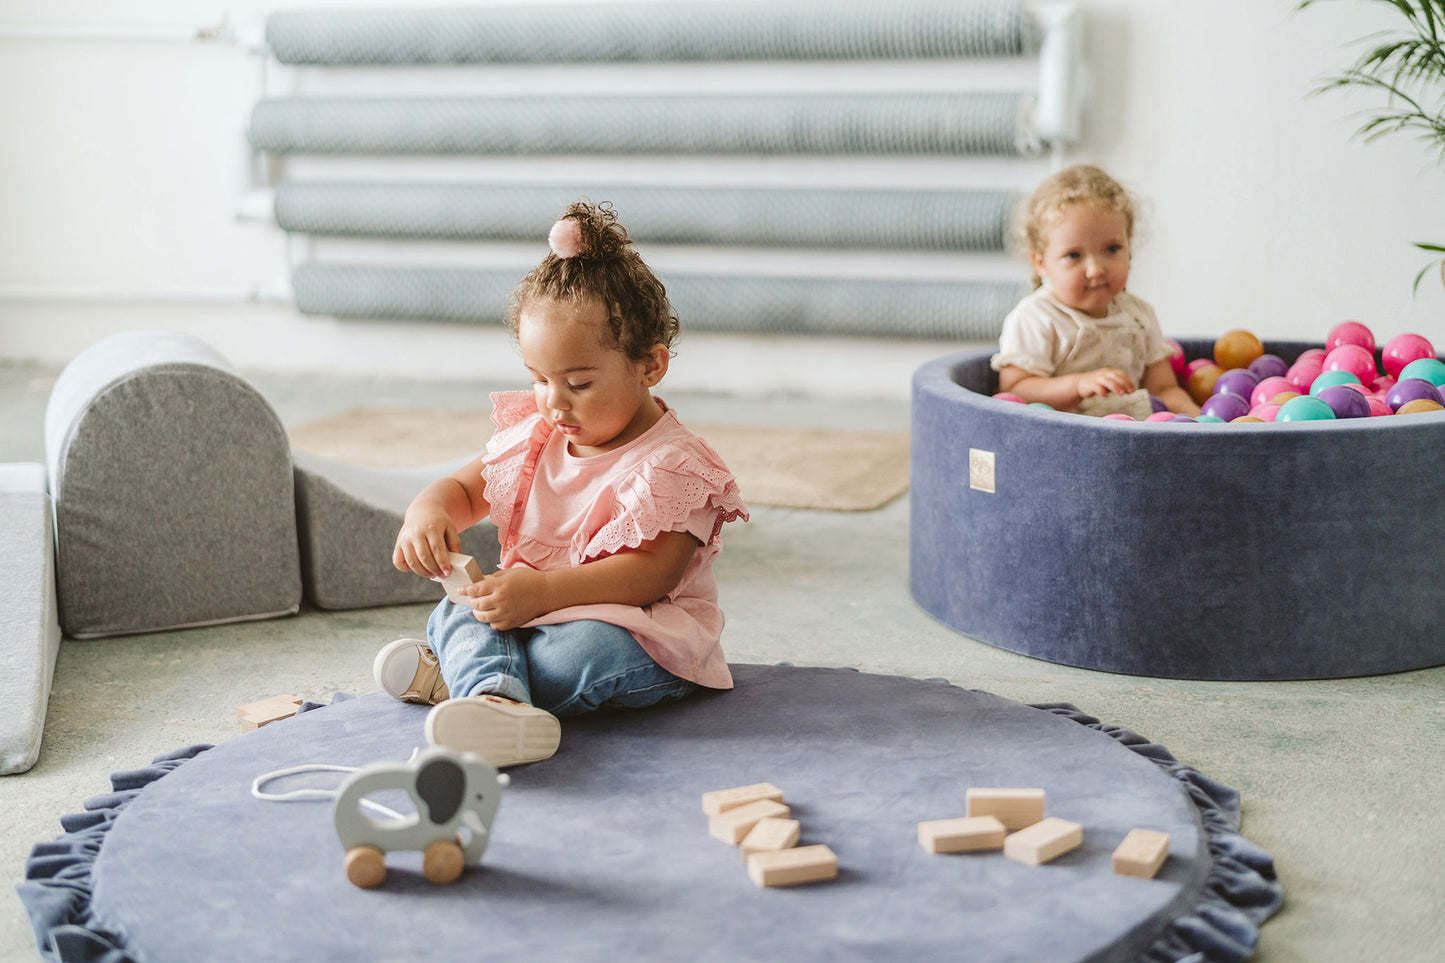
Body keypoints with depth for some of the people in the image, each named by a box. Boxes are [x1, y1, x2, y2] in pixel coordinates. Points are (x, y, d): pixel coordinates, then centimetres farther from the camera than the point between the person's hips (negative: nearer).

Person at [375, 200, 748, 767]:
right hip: (533, 611, 6)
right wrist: (428, 511, -13)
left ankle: (454, 676, -24)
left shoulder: (671, 466, -14)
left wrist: (545, 591, -34)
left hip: (639, 634, -6)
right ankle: (498, 703, -51)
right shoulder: (533, 437, 8)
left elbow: (653, 573, -23)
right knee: (456, 612, -20)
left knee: (589, 648, -38)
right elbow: (465, 488, 14)